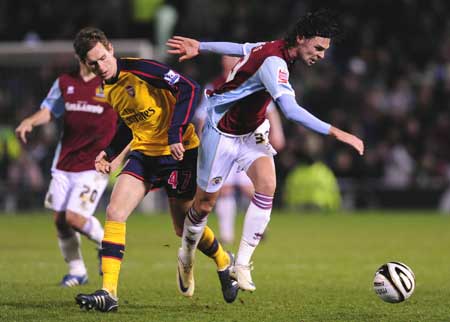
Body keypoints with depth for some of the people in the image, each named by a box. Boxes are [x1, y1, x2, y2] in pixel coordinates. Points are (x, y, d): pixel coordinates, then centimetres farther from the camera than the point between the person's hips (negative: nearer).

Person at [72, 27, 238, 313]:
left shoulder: (139, 69, -18)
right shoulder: (105, 89, 6)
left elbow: (189, 88, -23)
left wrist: (176, 134, -29)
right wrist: (110, 153, 6)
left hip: (179, 151, -6)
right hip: (144, 152, 6)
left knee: (184, 228, 4)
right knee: (114, 212, -14)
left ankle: (224, 262, 37)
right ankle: (109, 293, -16)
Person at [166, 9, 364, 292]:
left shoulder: (275, 48, -2)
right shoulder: (274, 62, -31)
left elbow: (240, 48, 14)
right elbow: (291, 110, -42)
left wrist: (200, 47, 28)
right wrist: (336, 133, -44)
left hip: (251, 133, 7)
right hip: (222, 133, -7)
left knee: (267, 184, -19)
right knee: (205, 203, 6)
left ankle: (243, 264, -16)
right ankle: (187, 256, 34)